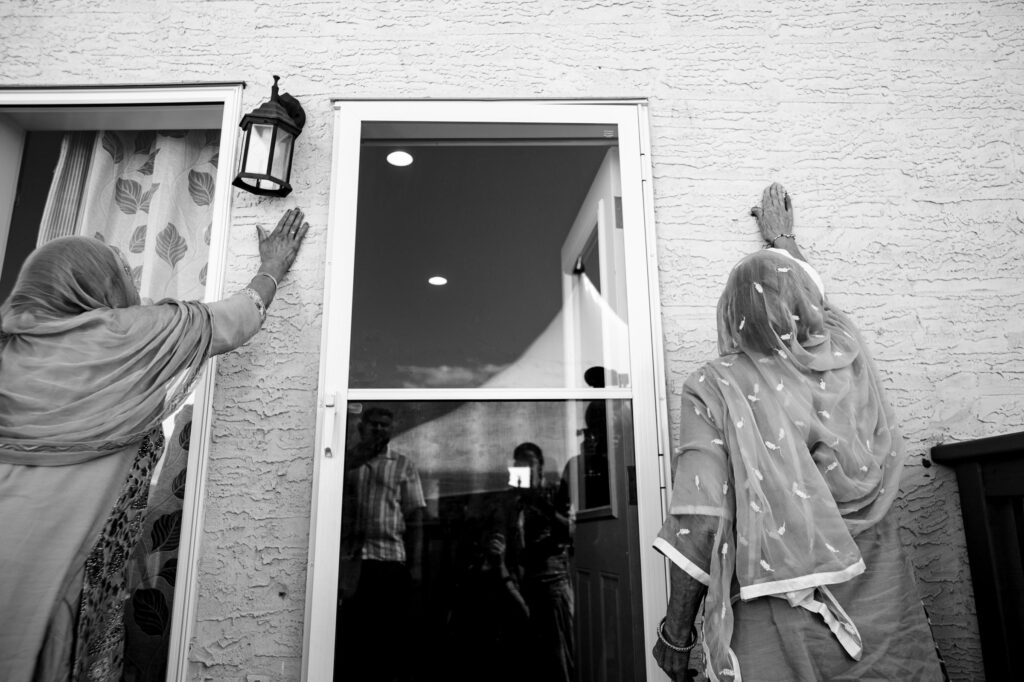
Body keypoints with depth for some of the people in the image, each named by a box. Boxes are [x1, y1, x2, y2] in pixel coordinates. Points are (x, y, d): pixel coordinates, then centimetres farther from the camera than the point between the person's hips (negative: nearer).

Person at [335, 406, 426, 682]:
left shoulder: (403, 465, 10)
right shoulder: (344, 460, 12)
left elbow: (415, 516, 6)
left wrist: (416, 564, -1)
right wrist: (351, 461, -7)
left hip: (390, 559, 0)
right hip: (346, 558, 1)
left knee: (388, 633, 2)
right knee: (346, 632, 3)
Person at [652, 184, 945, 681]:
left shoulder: (717, 389, -14)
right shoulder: (847, 353, -3)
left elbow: (699, 524, -19)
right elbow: (810, 299, 21)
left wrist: (676, 633, -8)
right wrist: (783, 240, 39)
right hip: (880, 603, 4)